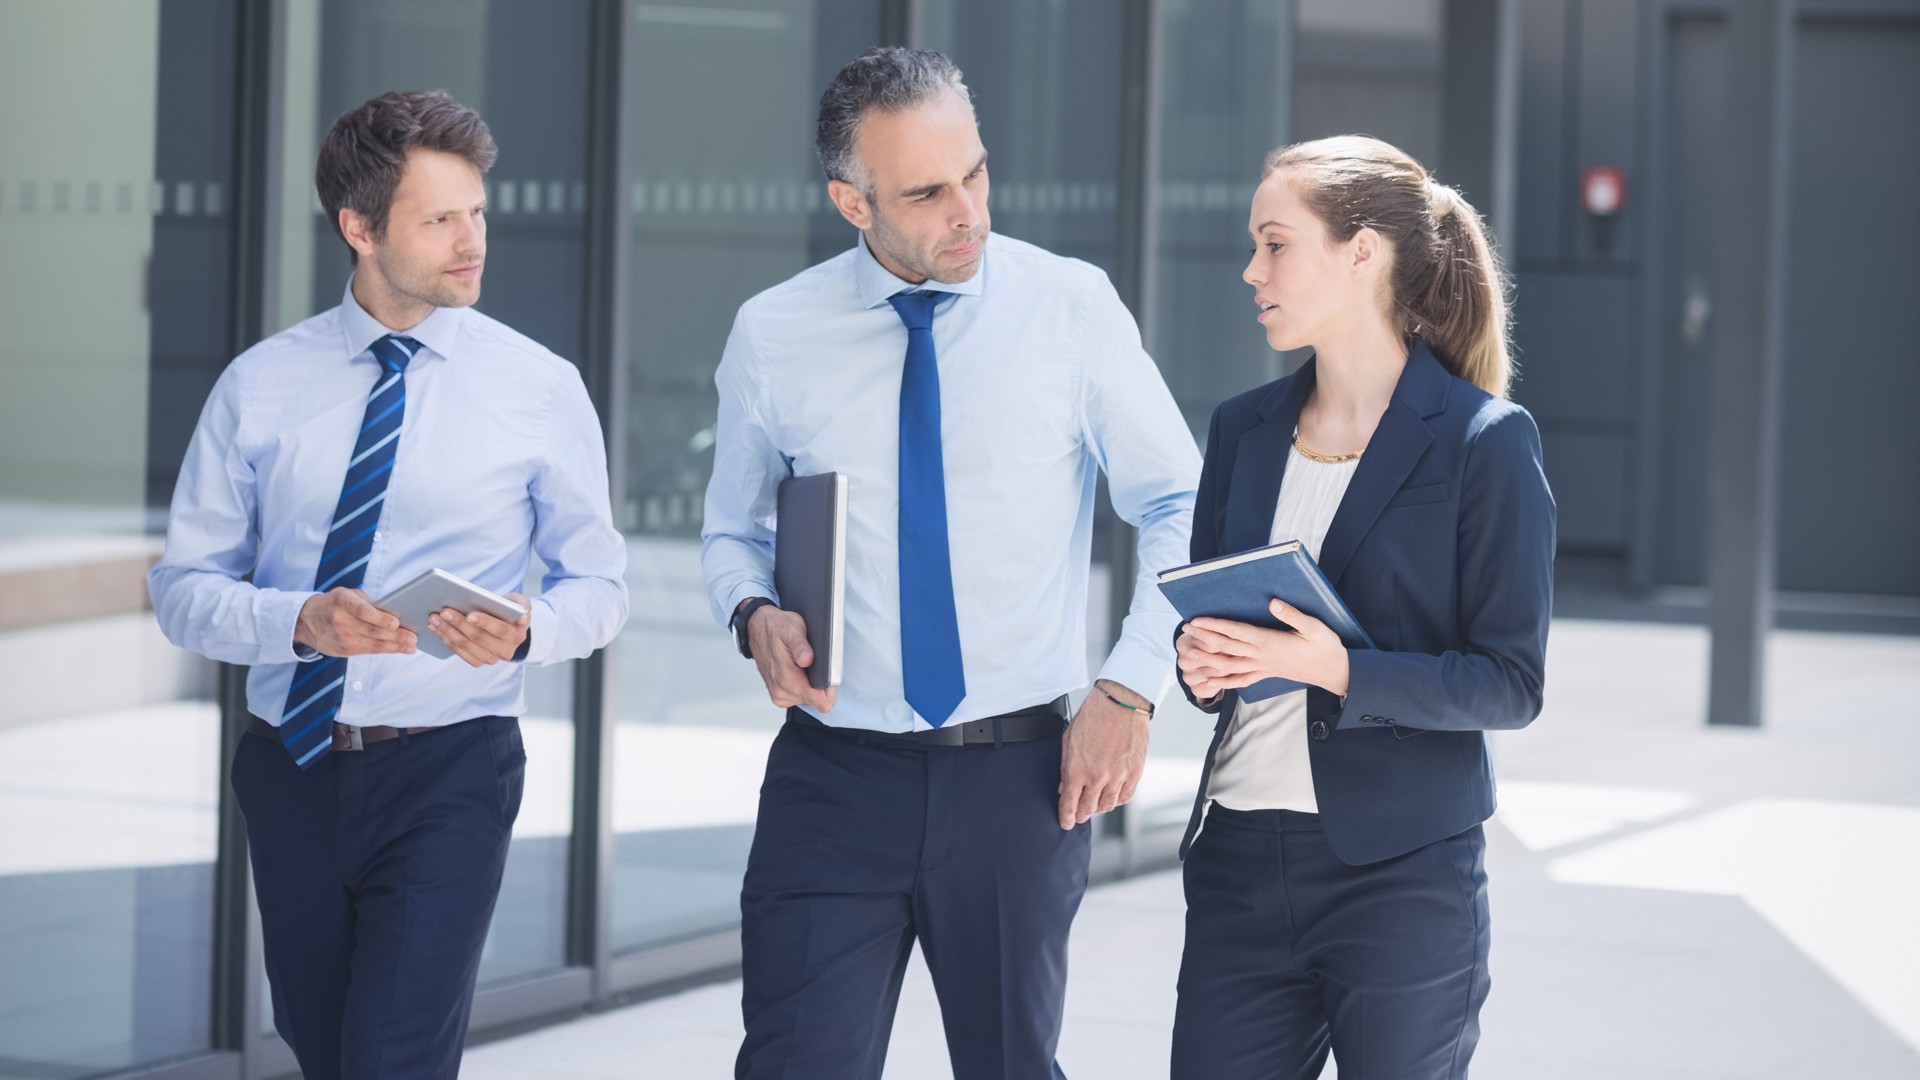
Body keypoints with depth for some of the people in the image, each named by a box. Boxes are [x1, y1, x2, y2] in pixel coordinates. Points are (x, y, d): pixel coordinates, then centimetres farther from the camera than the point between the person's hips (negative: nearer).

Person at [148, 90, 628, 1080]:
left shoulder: (541, 389, -1)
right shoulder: (260, 387, 1)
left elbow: (598, 584, 5)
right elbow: (182, 588, 2)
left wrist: (525, 630, -18)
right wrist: (299, 621, -18)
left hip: (447, 774, -3)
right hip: (290, 769, 3)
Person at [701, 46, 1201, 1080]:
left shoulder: (1071, 306, -1)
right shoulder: (772, 334, 2)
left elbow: (1178, 507, 5)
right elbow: (734, 529, 15)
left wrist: (1130, 690, -5)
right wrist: (754, 613, -7)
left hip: (1018, 773, 0)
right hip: (835, 774, 0)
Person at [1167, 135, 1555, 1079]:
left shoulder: (1483, 442, -6)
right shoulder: (1244, 430, 12)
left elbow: (1512, 683, -8)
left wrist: (1339, 671, -21)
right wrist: (1198, 659, -5)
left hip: (1399, 880, -5)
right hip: (1241, 861, 5)